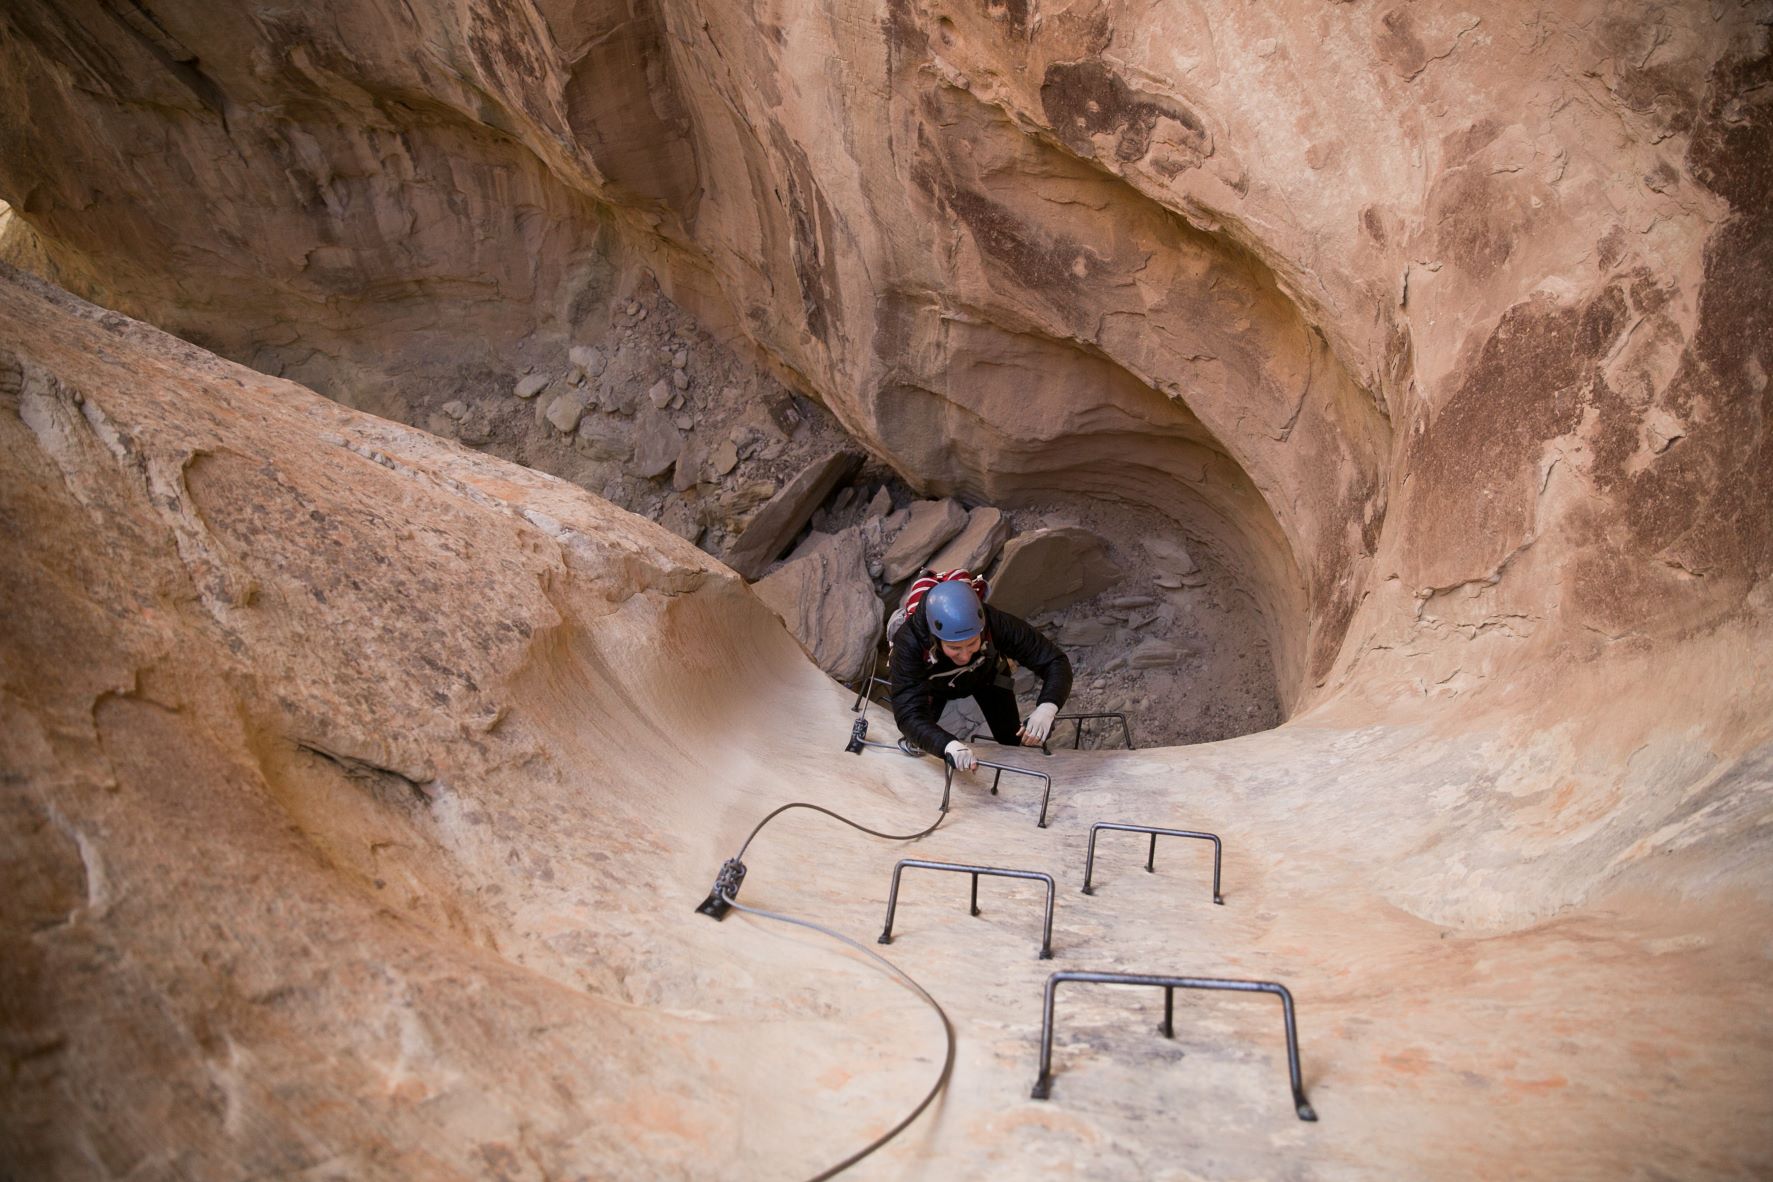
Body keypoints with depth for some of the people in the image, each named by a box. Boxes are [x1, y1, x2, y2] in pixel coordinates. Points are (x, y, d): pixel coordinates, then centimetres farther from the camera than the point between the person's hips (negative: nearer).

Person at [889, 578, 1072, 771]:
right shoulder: (909, 642, -45)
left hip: (986, 673, 1)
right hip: (932, 682, -1)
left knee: (1014, 743, 5)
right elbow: (908, 715, -48)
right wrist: (949, 745, -67)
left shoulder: (994, 623, -43)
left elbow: (1055, 661, -37)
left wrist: (1046, 708, -57)